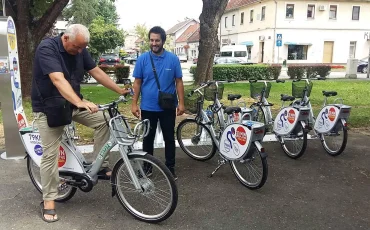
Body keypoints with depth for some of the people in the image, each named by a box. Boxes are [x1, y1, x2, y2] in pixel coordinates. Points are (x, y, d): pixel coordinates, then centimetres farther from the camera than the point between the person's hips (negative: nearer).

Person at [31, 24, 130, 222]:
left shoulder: (80, 50, -3)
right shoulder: (46, 48, -23)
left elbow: (97, 72, 2)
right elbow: (58, 80, -36)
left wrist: (120, 90, -1)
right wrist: (81, 103, -48)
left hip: (72, 104, 6)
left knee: (103, 120, -7)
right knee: (50, 154, -5)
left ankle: (100, 167, 4)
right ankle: (48, 200, 10)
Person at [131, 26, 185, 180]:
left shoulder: (173, 59, -3)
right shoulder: (142, 59, -2)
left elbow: (179, 82, 1)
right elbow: (137, 83, 1)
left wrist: (181, 102, -4)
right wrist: (134, 103, -3)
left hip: (168, 107, 0)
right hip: (147, 107, 0)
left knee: (169, 138, 11)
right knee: (148, 138, 13)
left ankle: (170, 167, 25)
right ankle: (147, 166, 29)